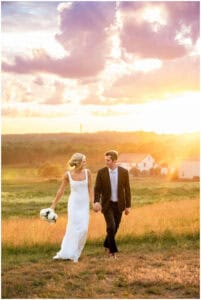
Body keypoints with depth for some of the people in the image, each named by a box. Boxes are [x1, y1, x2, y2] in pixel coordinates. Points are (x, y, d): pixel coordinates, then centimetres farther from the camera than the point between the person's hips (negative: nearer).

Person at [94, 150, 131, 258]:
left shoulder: (124, 172, -6)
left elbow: (127, 189, 0)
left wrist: (128, 206, 0)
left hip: (119, 204, 2)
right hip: (107, 204, -2)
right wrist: (96, 202, -25)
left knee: (115, 228, 10)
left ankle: (107, 245, 36)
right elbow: (97, 189, -8)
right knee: (111, 227, -16)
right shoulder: (101, 172, -8)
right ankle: (113, 250, 0)